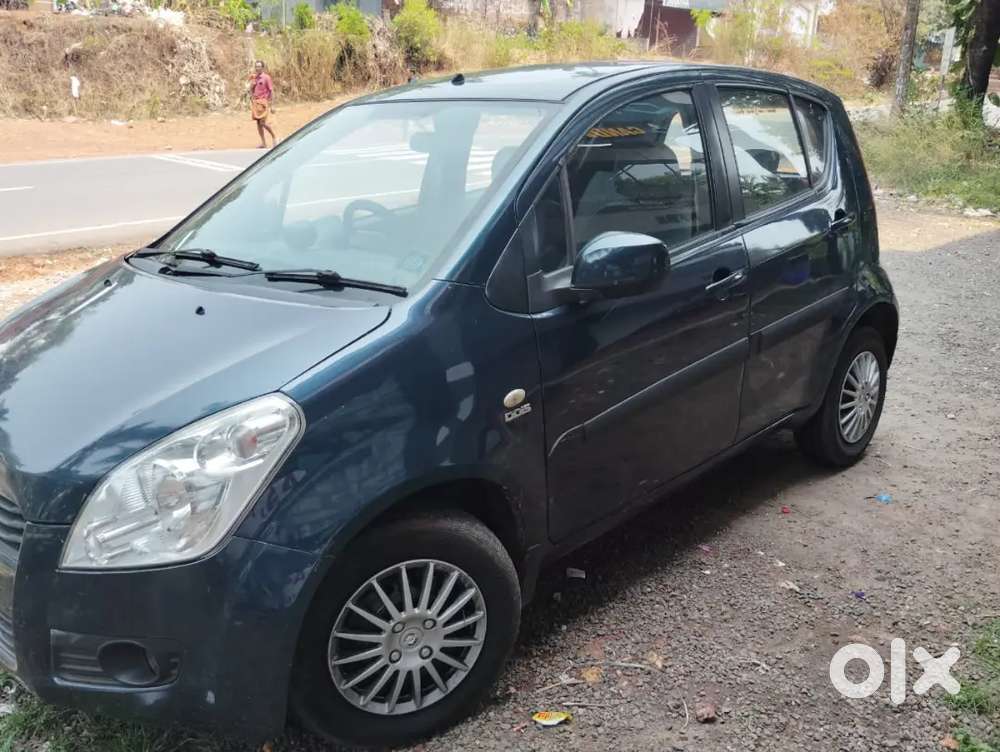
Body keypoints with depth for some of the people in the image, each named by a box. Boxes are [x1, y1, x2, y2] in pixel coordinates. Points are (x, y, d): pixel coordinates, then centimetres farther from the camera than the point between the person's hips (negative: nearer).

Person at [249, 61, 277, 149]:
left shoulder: (266, 78, -6)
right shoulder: (254, 78, 12)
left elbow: (271, 91, -7)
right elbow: (251, 90, 18)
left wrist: (270, 104, -10)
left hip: (263, 102, -6)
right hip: (255, 102, 6)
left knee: (263, 122, -13)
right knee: (258, 123, 5)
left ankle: (274, 137, 8)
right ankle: (263, 143, 10)